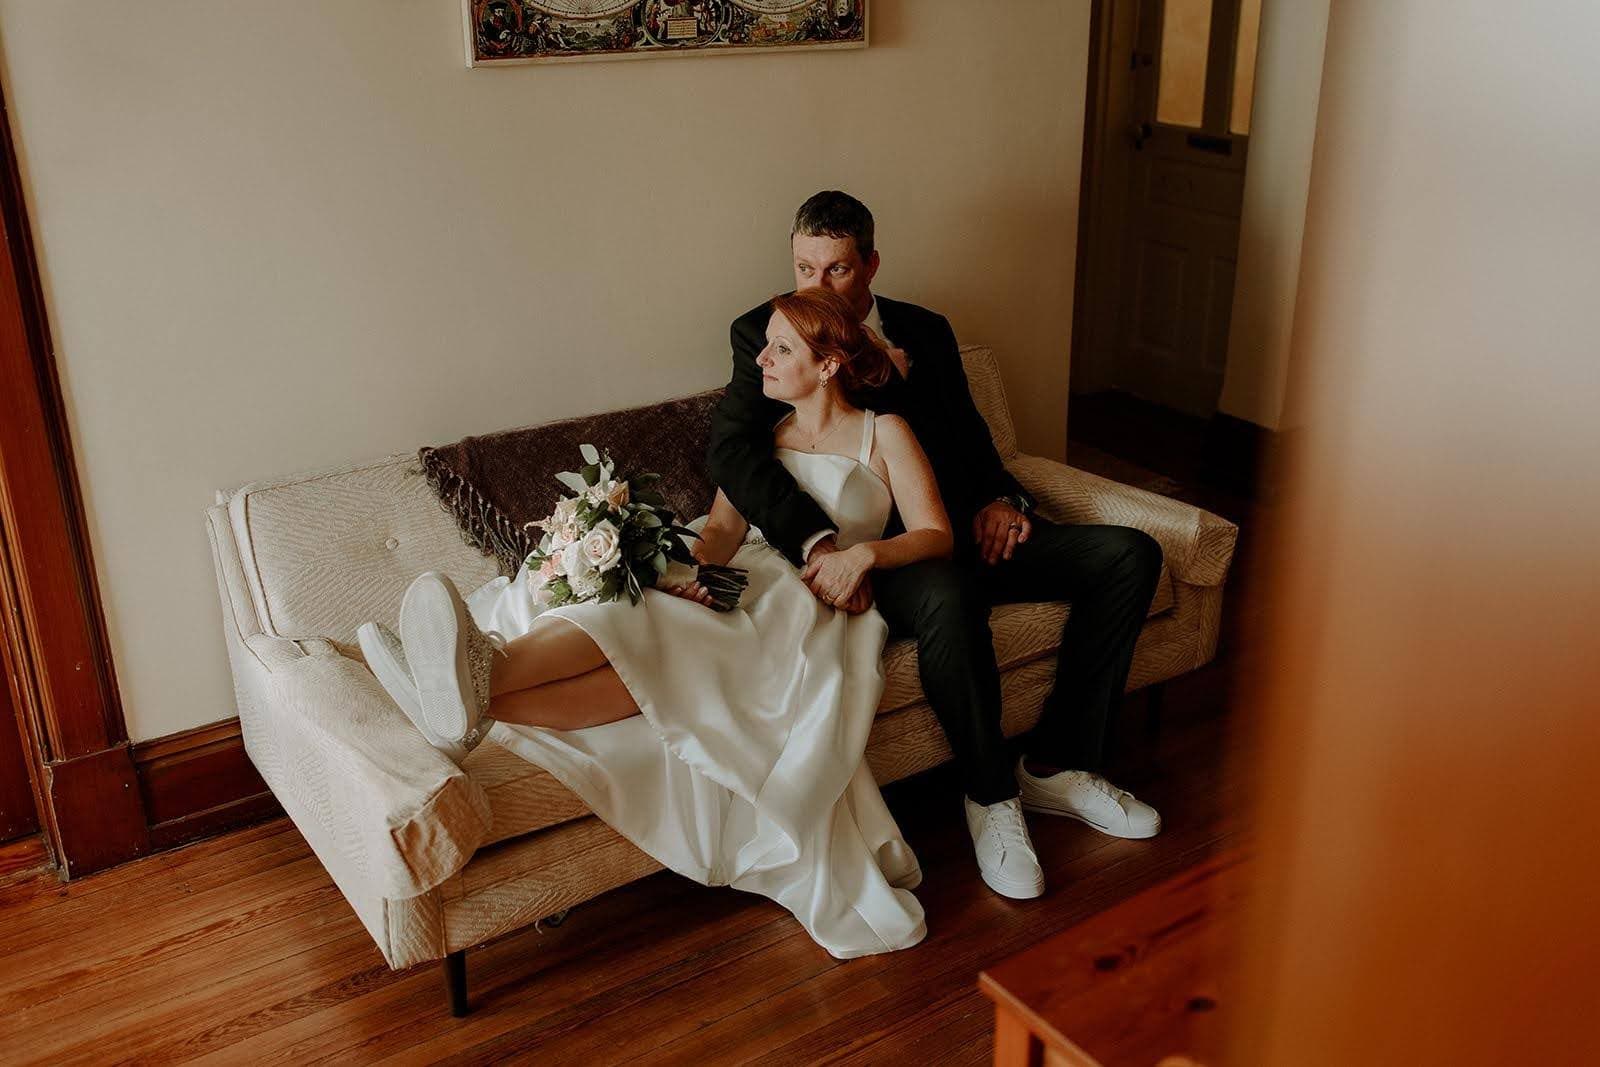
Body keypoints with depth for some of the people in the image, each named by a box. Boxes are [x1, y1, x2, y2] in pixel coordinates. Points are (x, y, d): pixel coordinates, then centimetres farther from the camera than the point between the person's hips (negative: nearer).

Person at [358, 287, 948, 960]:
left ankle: (480, 691, -60)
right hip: (744, 580, 5)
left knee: (661, 631, -35)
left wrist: (865, 553, -16)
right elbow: (722, 529, 6)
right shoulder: (759, 436, 22)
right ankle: (467, 690, -57)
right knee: (651, 620, -33)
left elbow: (936, 535, 4)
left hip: (808, 608, -4)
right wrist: (694, 564, -18)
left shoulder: (883, 435, 11)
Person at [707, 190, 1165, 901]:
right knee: (948, 598, -40)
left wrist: (1001, 498, -2)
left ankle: (1056, 766, -1)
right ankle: (990, 796, -15)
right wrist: (816, 542, -29)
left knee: (1130, 554, -8)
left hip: (965, 526, 6)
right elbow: (732, 449, -13)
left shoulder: (925, 331, 17)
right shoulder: (766, 334, 2)